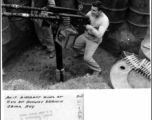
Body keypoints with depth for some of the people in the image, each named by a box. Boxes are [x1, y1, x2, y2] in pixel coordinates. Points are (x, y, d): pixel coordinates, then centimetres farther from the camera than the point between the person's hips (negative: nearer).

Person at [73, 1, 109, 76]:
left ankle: (97, 70, 14)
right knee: (74, 46, 19)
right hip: (86, 35, 7)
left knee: (87, 58, -13)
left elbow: (99, 35, -33)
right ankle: (81, 52, 54)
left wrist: (91, 28, -46)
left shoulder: (104, 20, -29)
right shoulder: (91, 12, -13)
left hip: (94, 40, -6)